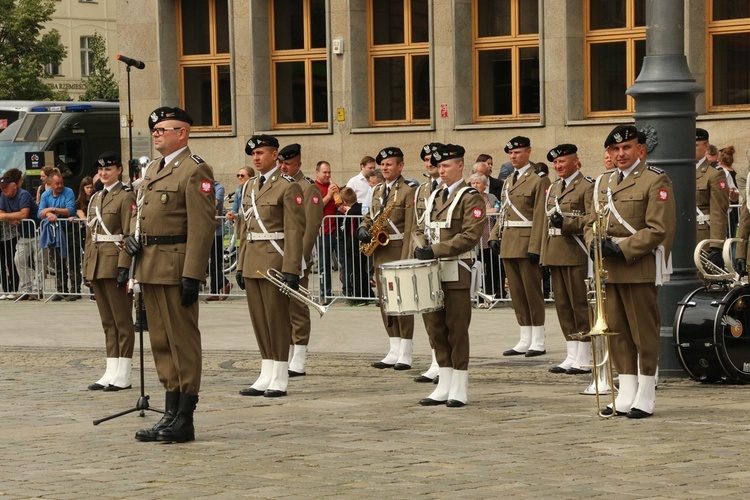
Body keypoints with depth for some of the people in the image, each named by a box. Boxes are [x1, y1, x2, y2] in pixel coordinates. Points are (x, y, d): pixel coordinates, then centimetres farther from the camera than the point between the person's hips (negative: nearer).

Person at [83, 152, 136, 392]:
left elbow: (130, 235, -13)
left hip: (115, 263, -8)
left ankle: (123, 376, 0)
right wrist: (87, 267, 15)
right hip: (97, 265, 8)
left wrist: (124, 267, -19)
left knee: (122, 321, -3)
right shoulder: (95, 199, 16)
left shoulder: (126, 197, -7)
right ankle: (111, 372, 13)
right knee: (107, 322, 10)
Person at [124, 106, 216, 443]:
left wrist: (192, 276, -21)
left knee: (183, 341, -3)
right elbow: (139, 210, 29)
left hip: (176, 268, -9)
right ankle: (171, 413, 18)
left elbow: (202, 226, -16)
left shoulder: (195, 170, -10)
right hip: (150, 269, 9)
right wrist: (133, 236, 5)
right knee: (161, 343, 11)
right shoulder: (153, 169, 18)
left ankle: (185, 420, 0)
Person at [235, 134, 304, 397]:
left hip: (274, 262, -7)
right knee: (259, 320, 9)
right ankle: (266, 377, 14)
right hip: (252, 264, 7)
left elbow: (295, 231, -12)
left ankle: (279, 380, 3)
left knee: (277, 319, -2)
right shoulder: (249, 187, 15)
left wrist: (291, 270, -18)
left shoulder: (288, 187, -8)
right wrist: (241, 265, 15)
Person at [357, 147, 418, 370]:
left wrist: (406, 259, -18)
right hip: (380, 253, 8)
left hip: (398, 251, -8)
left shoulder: (408, 191, -8)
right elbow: (370, 215, 23)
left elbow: (410, 229, -13)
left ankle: (405, 354, -1)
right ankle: (394, 352, 14)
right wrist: (363, 228, -1)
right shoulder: (378, 190, 15)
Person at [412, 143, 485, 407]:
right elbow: (422, 229, 22)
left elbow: (470, 235, -15)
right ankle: (444, 387, 14)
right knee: (436, 328, 8)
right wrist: (420, 247, -1)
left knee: (457, 331, -4)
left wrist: (436, 250, -20)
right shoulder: (435, 197, 17)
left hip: (456, 273, -7)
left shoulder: (470, 197, -6)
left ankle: (459, 390, 1)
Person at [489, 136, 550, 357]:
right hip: (509, 245, 8)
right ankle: (525, 341, 13)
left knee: (532, 292, -3)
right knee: (517, 293, 8)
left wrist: (535, 247, -19)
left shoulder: (539, 180, -7)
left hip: (527, 245, -8)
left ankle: (538, 342, 1)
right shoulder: (508, 181, 18)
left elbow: (541, 216, -13)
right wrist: (495, 236, 7)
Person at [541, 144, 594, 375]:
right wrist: (544, 256, 19)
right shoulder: (554, 187, 19)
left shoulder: (587, 187, -6)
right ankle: (572, 356, 14)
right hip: (556, 255, 8)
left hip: (577, 254, -8)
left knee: (580, 305, -4)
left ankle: (583, 360, 0)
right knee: (562, 305, 9)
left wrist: (566, 223, -25)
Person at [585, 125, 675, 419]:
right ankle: (626, 396, 14)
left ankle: (645, 398, 6)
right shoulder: (604, 183, 16)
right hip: (609, 270, 7)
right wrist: (594, 242, -3)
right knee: (617, 333, 8)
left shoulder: (655, 181, -6)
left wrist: (621, 248, -18)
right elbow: (592, 221, 20)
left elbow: (658, 229, -12)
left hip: (640, 268, -6)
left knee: (644, 333, -1)